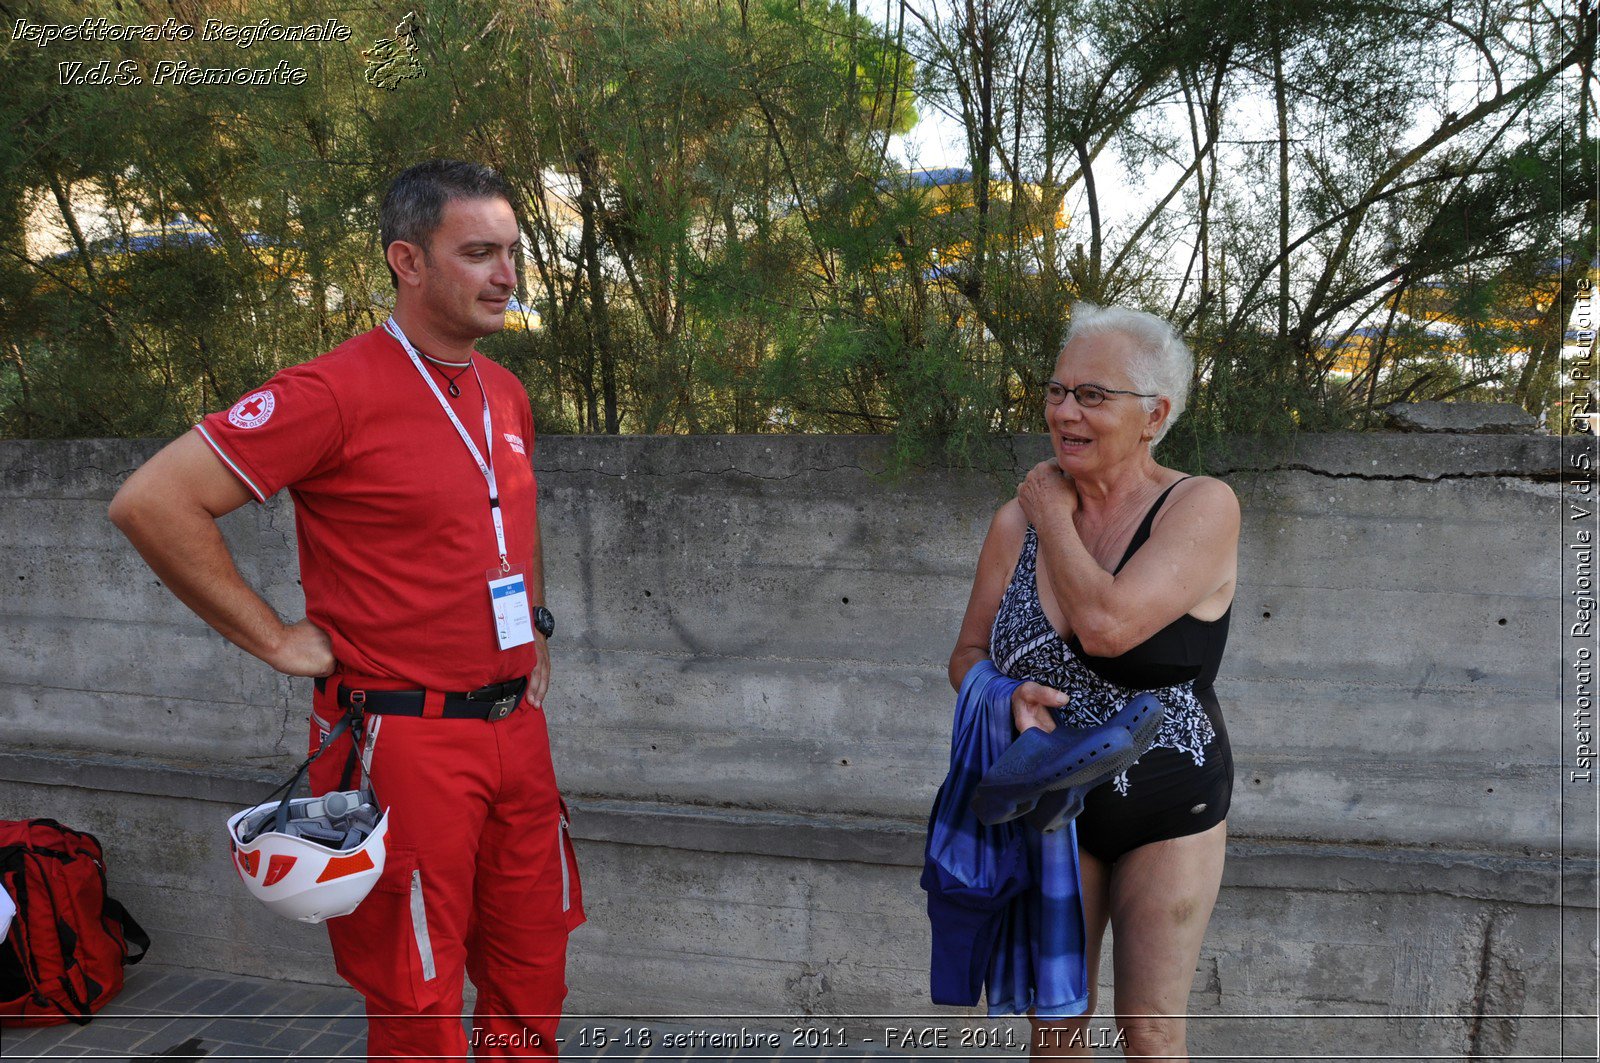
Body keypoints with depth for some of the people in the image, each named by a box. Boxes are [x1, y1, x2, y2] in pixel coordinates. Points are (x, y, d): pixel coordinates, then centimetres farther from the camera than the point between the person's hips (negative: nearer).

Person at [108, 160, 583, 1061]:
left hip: (516, 726, 7)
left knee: (532, 983, 18)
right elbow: (152, 502, -17)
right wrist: (275, 638, -13)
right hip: (407, 740, -7)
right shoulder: (337, 392, -15)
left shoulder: (508, 395, 9)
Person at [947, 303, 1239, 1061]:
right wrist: (1008, 698, -19)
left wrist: (1053, 512, -18)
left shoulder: (1202, 507, -18)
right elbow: (967, 656, 4)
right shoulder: (1018, 520, -5)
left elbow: (1106, 625, -33)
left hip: (1168, 809, -4)